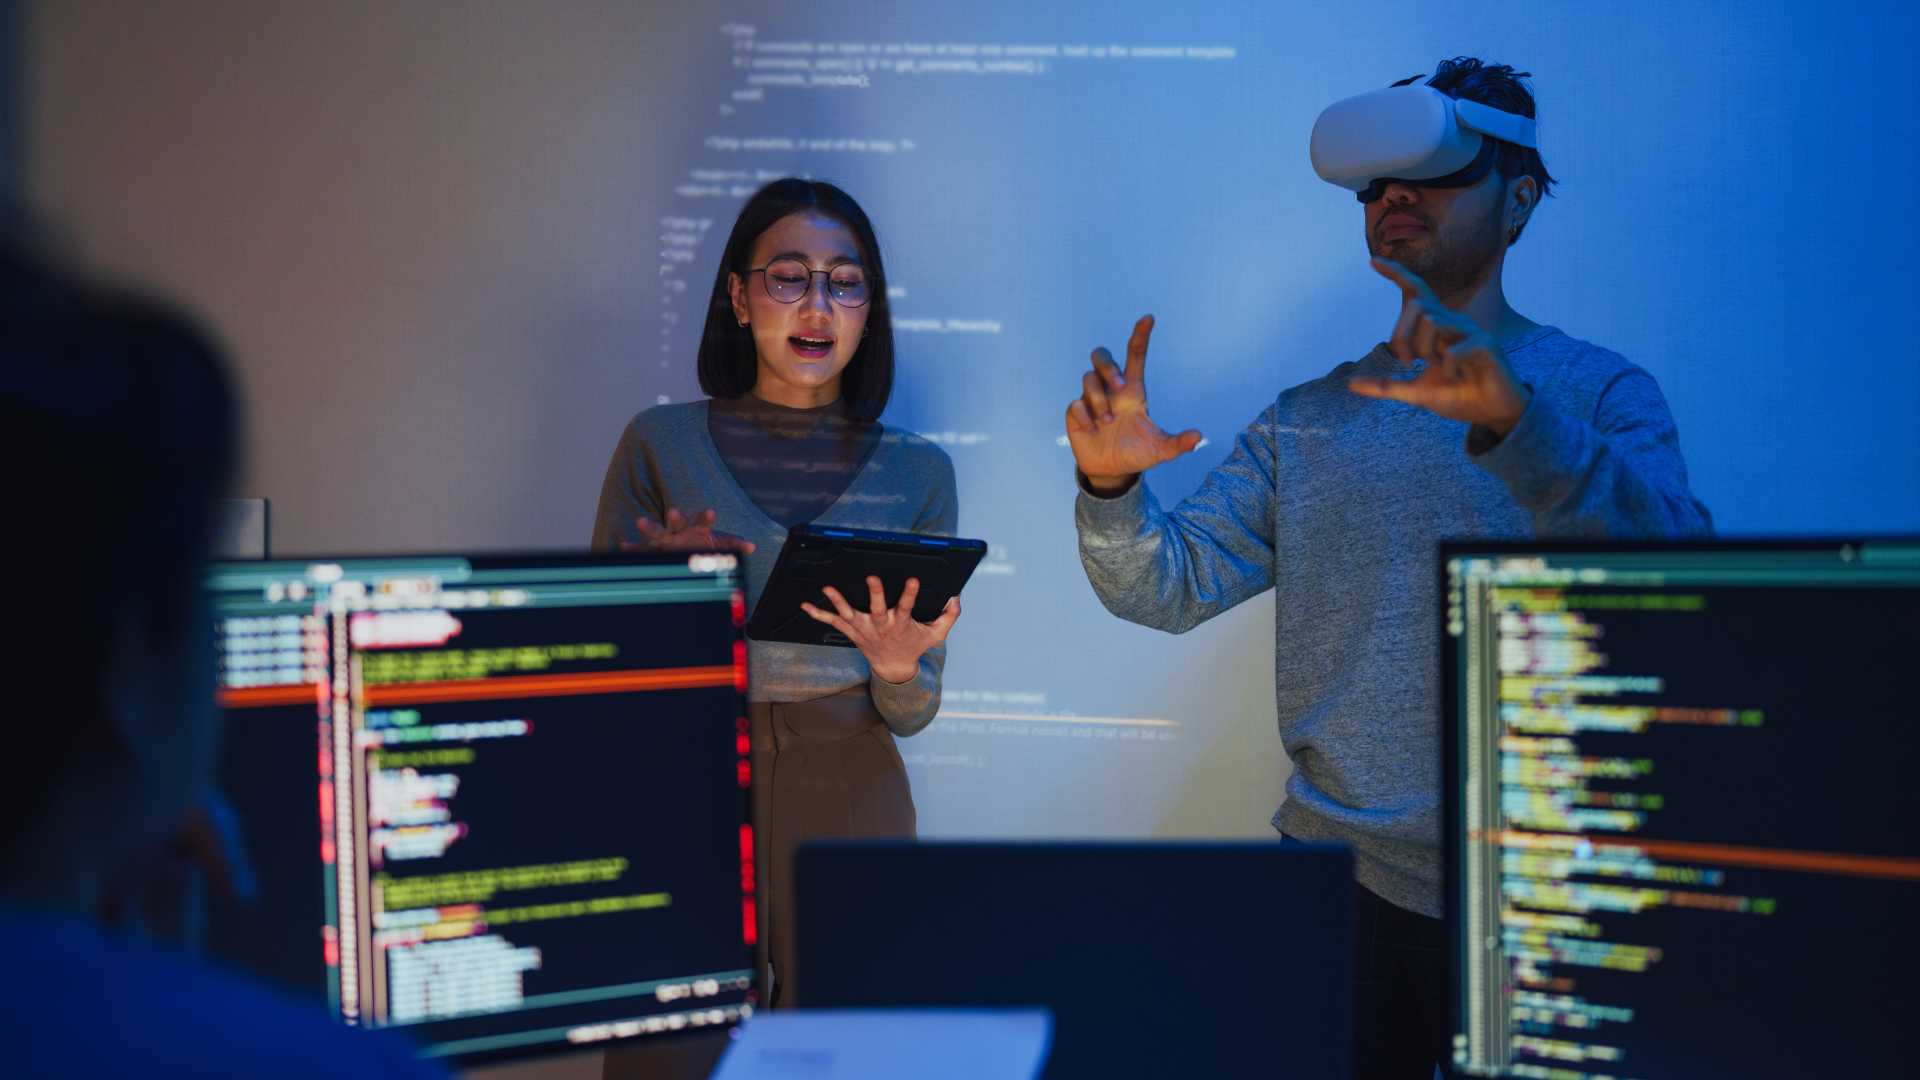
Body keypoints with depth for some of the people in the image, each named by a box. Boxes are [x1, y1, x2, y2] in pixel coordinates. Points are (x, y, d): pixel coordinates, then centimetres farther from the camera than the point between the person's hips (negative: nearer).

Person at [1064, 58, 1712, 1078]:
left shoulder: (1599, 391, -3)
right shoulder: (1308, 419, 10)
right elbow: (1170, 584, 4)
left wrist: (1512, 421, -37)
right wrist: (1111, 488, -17)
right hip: (1337, 880, 3)